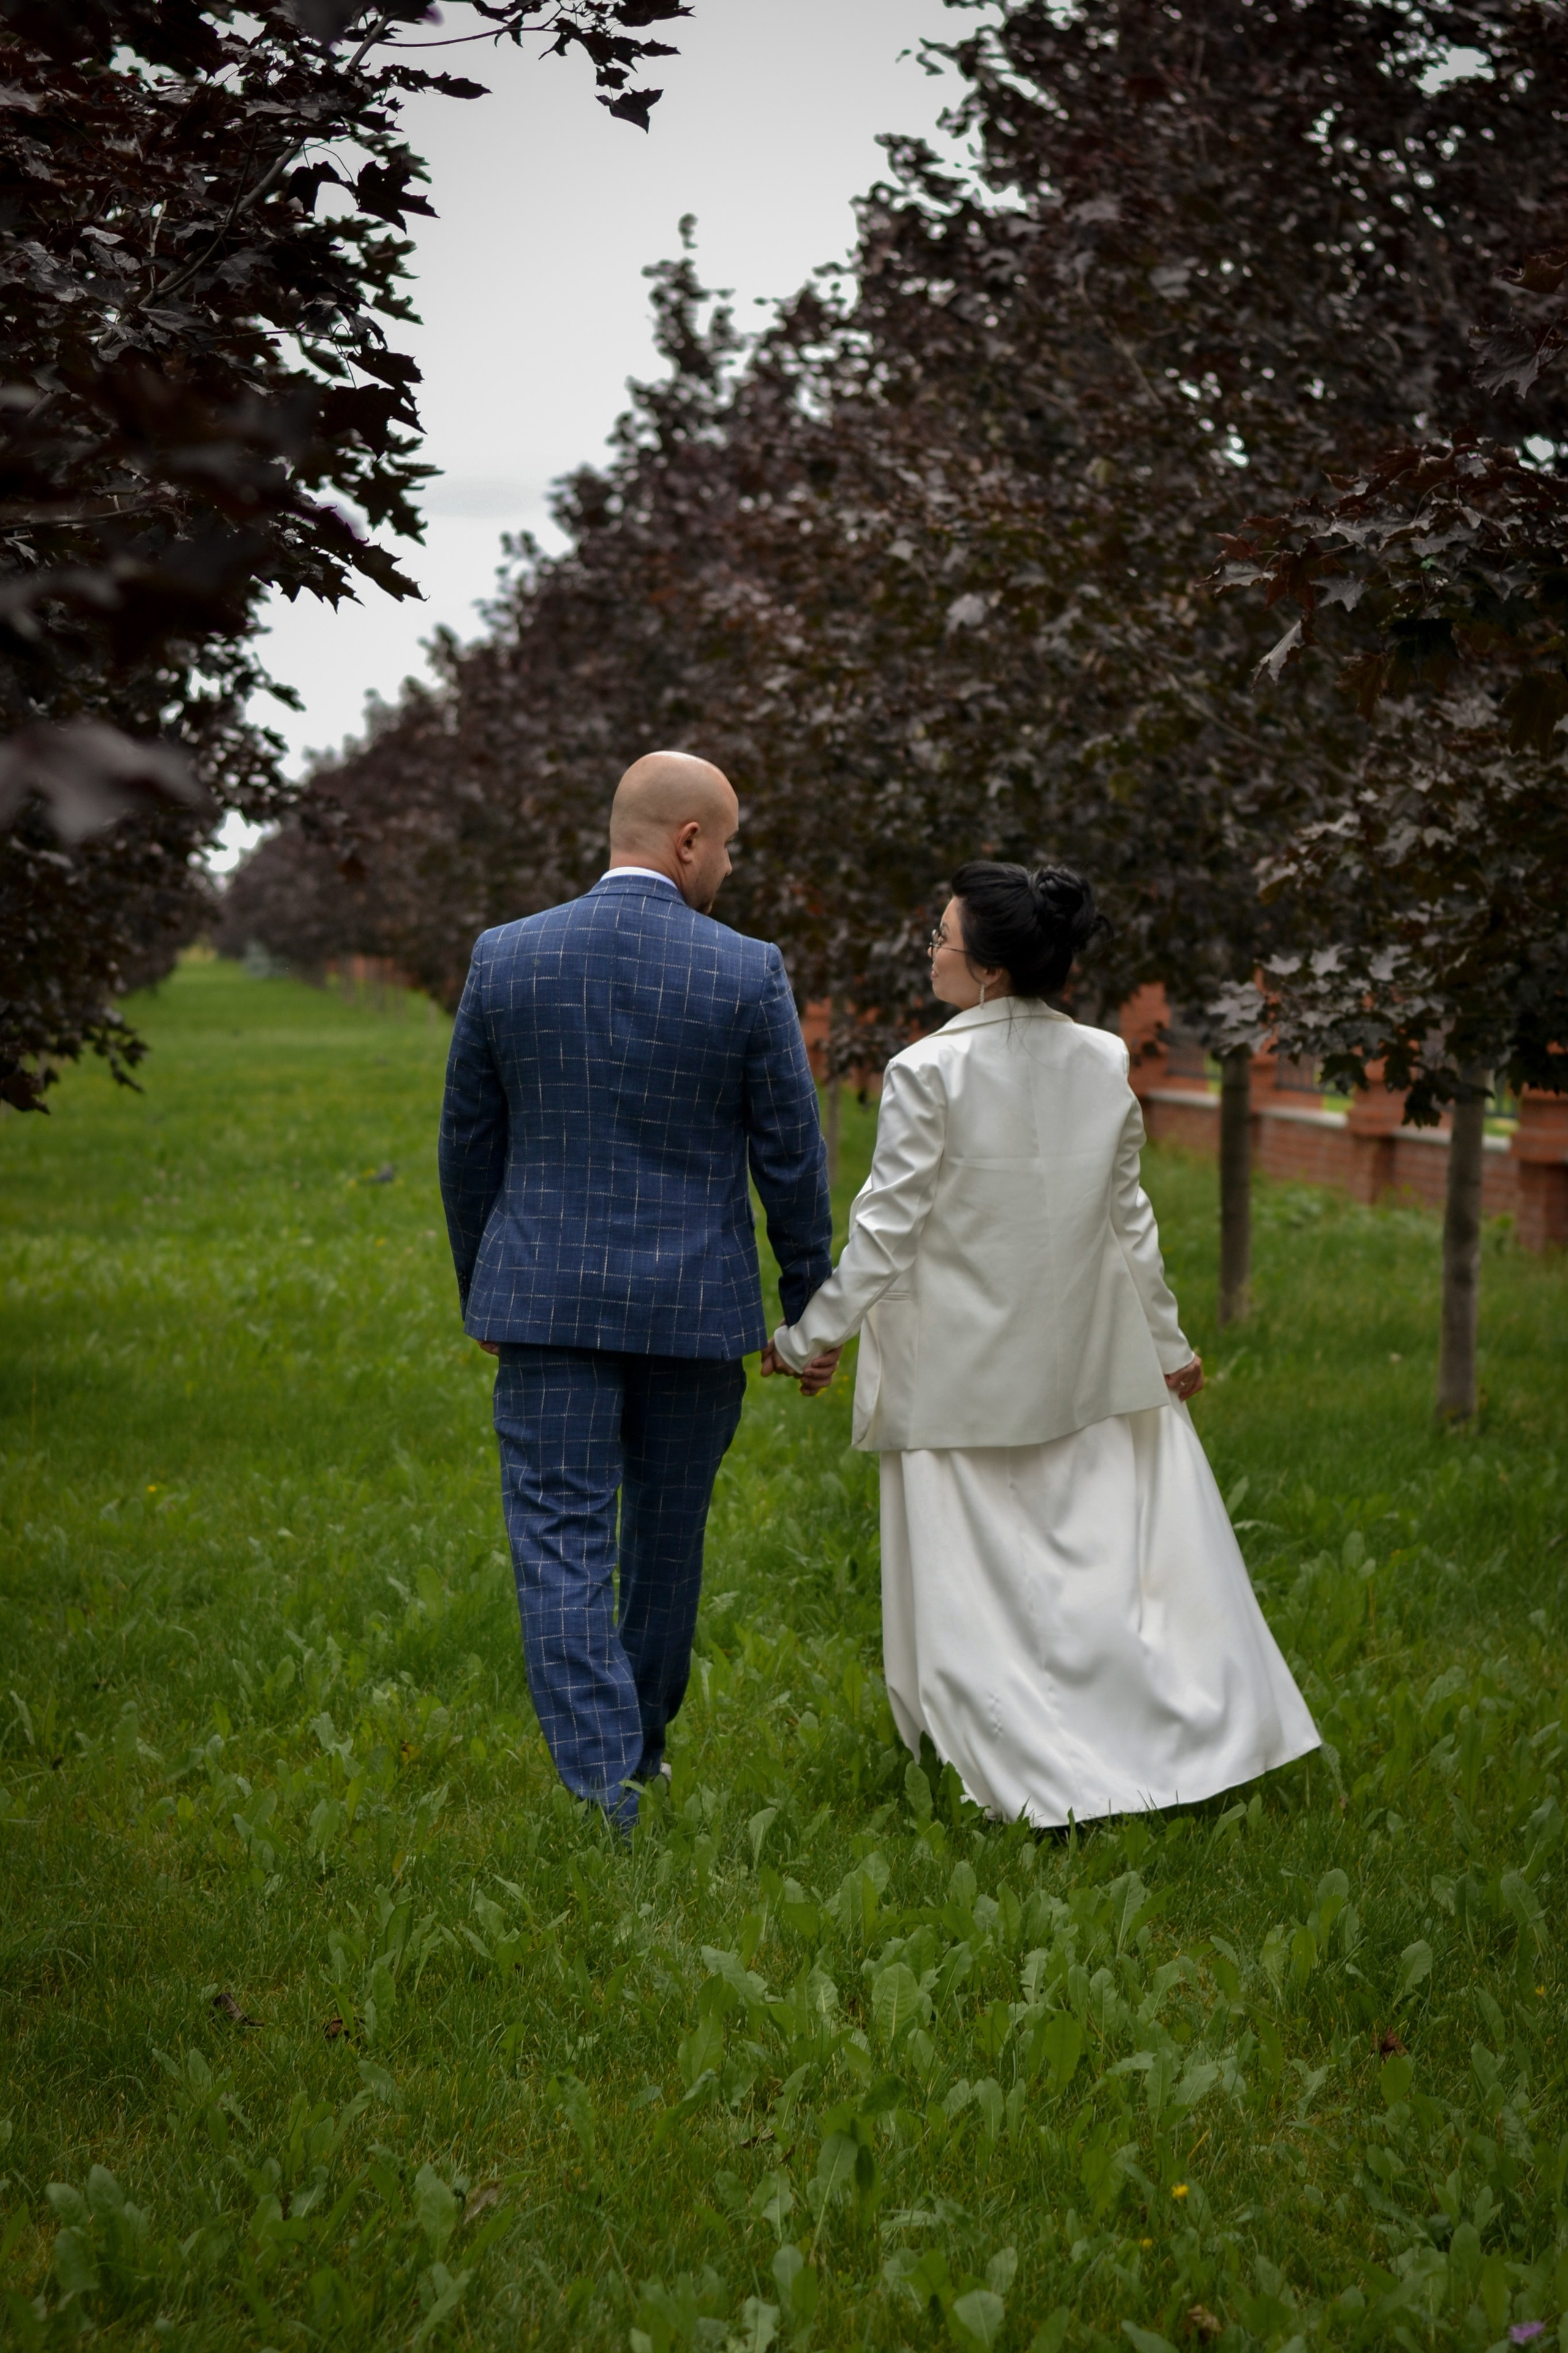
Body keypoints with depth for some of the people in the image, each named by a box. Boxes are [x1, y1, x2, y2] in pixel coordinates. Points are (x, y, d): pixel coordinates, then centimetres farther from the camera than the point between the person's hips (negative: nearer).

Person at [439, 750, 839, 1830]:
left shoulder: (505, 958, -1)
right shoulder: (749, 974, -8)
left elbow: (469, 1143, 6)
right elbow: (792, 1158, -4)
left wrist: (482, 1291, 19)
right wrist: (810, 1310, 8)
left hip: (546, 1298, 0)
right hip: (695, 1304, 0)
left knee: (562, 1546, 0)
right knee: (668, 1536, 17)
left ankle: (602, 1794, -10)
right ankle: (639, 1749, 34)